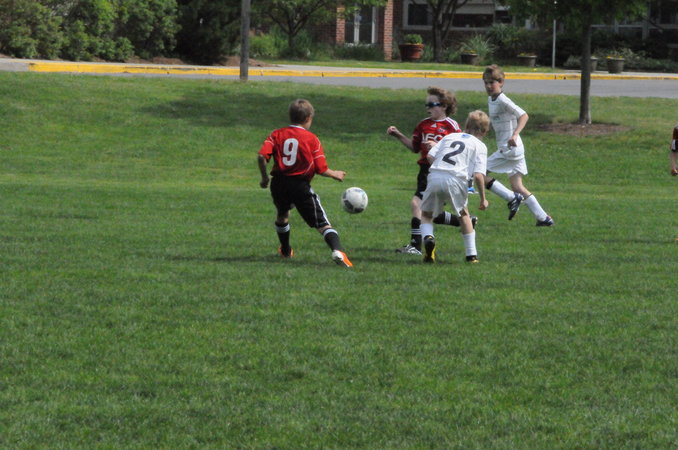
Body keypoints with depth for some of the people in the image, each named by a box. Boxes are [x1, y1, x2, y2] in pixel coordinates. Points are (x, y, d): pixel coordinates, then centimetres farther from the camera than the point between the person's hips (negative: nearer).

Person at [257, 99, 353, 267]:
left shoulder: (277, 134, 5)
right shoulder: (312, 139, -3)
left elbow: (262, 156, -8)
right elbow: (321, 169, -6)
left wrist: (264, 177, 6)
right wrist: (336, 174, 13)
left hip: (279, 183, 4)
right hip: (301, 185, -4)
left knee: (282, 214, 34)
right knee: (323, 224, -7)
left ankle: (285, 250, 49)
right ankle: (337, 250, -30)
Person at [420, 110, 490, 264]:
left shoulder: (450, 137, 23)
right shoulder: (480, 146, 12)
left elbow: (430, 156, 11)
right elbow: (478, 175, -1)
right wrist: (483, 199, 8)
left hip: (435, 176, 2)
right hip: (456, 180, -2)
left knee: (426, 214, 19)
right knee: (463, 214, 24)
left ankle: (428, 237, -13)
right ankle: (471, 254, 23)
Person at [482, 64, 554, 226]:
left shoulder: (503, 101, -15)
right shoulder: (491, 100, 13)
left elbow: (523, 115, -23)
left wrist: (514, 135, -34)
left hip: (510, 148, -10)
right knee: (517, 186, 11)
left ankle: (512, 198, -3)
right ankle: (543, 217, 12)